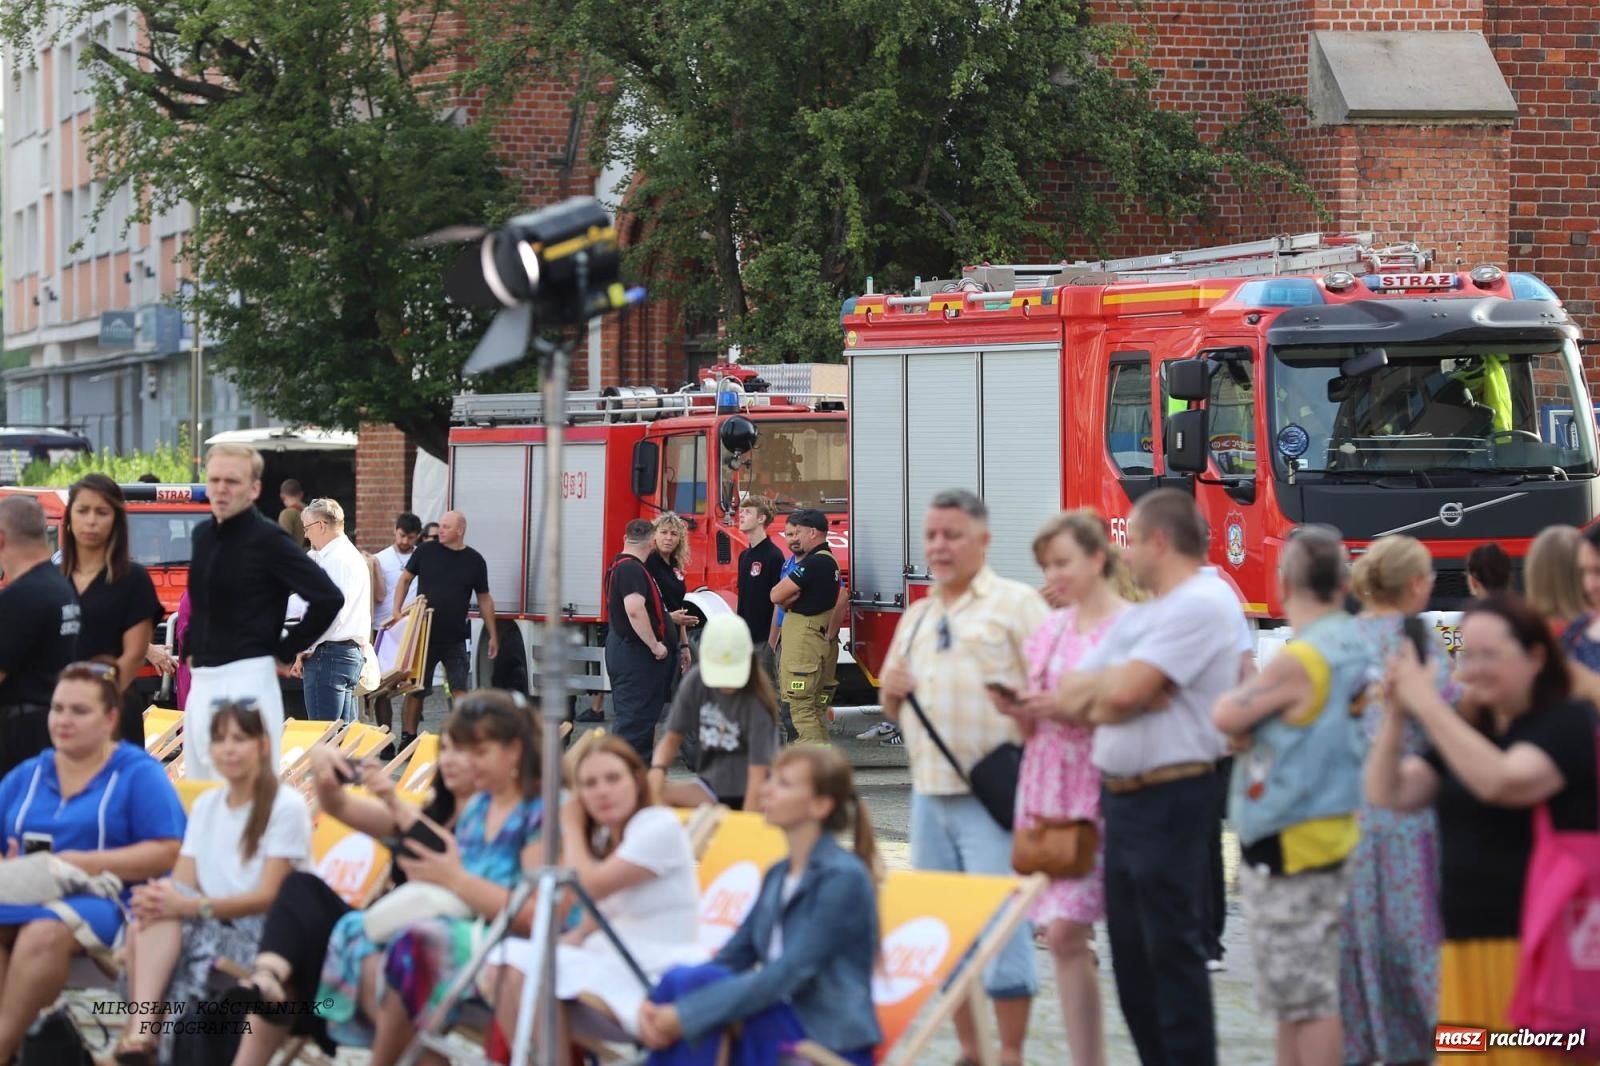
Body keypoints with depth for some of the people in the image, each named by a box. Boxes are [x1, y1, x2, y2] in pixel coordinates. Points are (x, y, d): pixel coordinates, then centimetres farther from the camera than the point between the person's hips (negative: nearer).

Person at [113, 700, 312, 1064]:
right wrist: (159, 900, -20)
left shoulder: (286, 806, -2)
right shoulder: (205, 805, 17)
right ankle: (140, 1028, -40)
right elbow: (183, 884, 5)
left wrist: (191, 906, -24)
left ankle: (139, 1032, -38)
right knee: (153, 914, -27)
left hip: (260, 934, -5)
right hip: (207, 928, 5)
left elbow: (268, 896, -11)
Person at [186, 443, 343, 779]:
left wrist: (286, 653, -8)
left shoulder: (267, 540, -9)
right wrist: (190, 649, 16)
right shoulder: (203, 534, 12)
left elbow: (329, 598, -15)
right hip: (202, 680, 8)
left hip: (247, 679, -8)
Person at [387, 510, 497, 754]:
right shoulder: (425, 552, 0)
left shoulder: (474, 561, 3)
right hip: (423, 635, 0)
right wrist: (396, 611, -5)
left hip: (455, 639, 0)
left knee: (460, 691, -4)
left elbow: (484, 599, 10)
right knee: (415, 690, 5)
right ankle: (407, 740, 14)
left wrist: (492, 635, 9)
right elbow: (405, 579, 8)